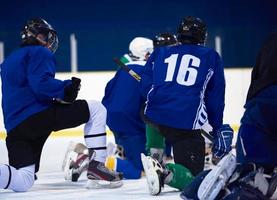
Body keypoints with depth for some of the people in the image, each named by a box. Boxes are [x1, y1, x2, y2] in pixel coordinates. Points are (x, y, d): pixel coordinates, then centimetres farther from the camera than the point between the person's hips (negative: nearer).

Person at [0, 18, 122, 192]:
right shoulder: (39, 53, 1)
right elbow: (41, 84, -16)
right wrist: (67, 88, -7)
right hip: (37, 115, -8)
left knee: (22, 182, 6)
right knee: (96, 110, 4)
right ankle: (96, 165, -5)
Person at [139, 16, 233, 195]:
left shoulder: (159, 53, 19)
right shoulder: (212, 57, 14)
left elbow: (145, 86, 13)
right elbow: (216, 97, 11)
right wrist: (217, 128, 18)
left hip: (156, 114, 4)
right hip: (188, 125, -4)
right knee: (192, 177, 0)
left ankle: (154, 156, 23)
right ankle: (166, 172, -31)